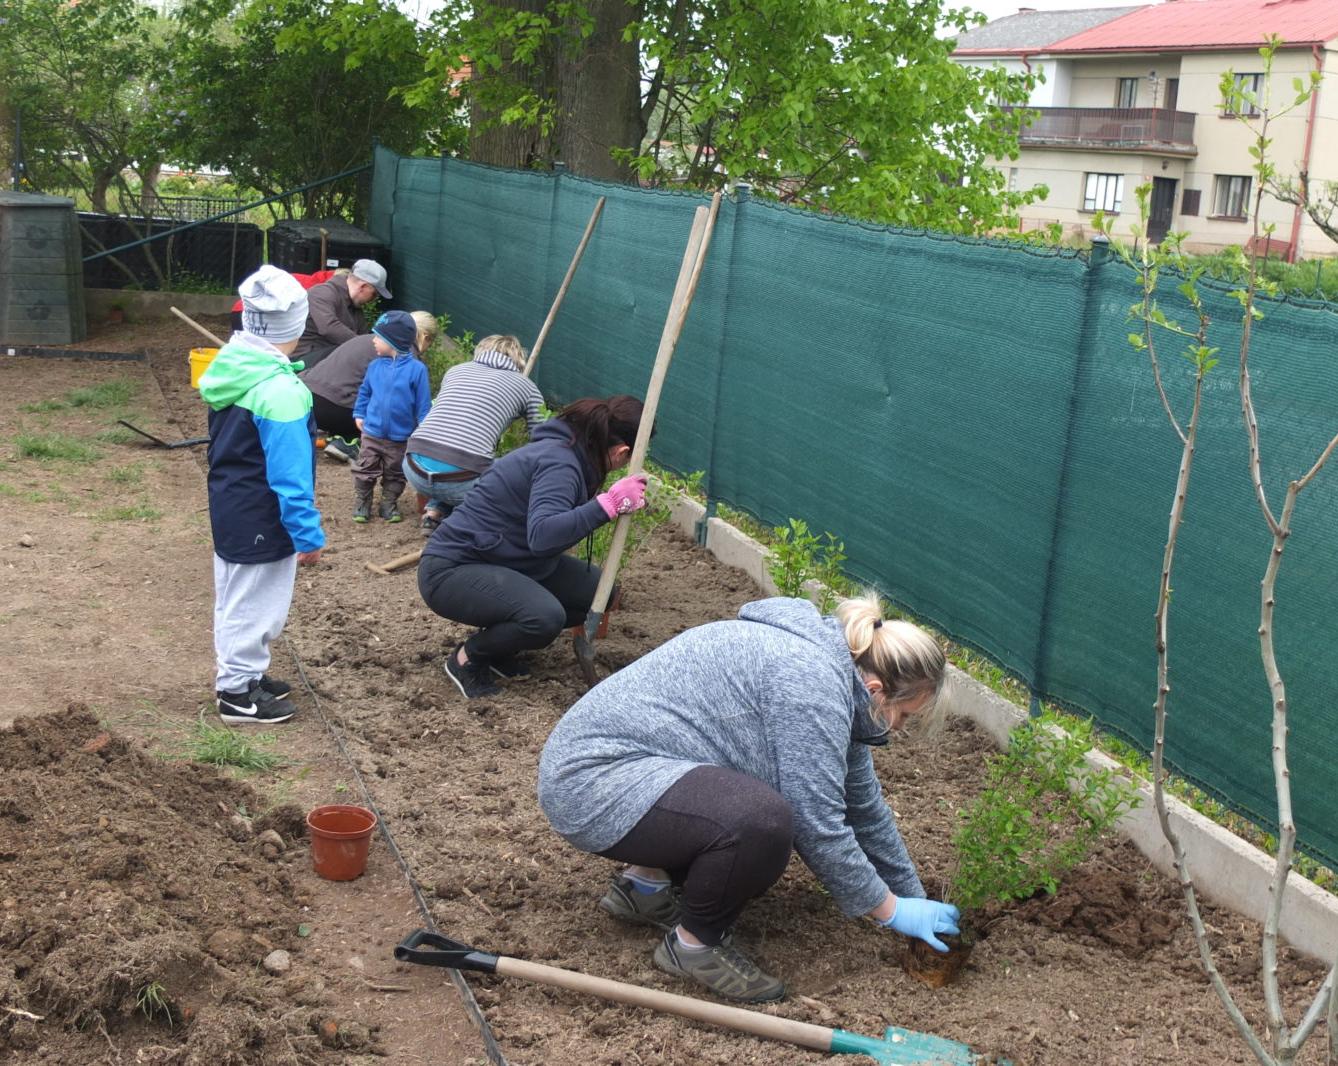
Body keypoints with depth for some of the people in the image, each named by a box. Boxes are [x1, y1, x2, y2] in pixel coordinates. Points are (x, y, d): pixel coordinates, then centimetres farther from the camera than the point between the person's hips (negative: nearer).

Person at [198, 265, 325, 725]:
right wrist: (308, 533, -18)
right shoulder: (280, 390, -28)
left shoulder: (229, 367, 0)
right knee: (255, 603, 6)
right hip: (262, 524, -9)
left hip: (228, 510, 9)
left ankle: (240, 675, 39)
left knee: (235, 599, 22)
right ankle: (238, 694, 19)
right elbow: (290, 473, -25)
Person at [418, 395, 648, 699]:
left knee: (599, 589, 1)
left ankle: (498, 644, 12)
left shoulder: (564, 450, 5)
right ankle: (468, 658, -5)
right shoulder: (559, 463, -24)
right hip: (452, 569, -10)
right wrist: (609, 504, -38)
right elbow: (542, 535, -39)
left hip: (501, 561, 10)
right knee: (546, 616, -34)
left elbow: (563, 520, 17)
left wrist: (623, 503, 9)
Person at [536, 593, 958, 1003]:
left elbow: (863, 805, 17)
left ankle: (647, 880, 17)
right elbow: (817, 827, -19)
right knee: (762, 820, -30)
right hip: (590, 781, -10)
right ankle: (694, 943, -5)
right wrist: (892, 911, -7)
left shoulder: (835, 667, 9)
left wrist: (916, 901, 20)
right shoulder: (810, 682, -21)